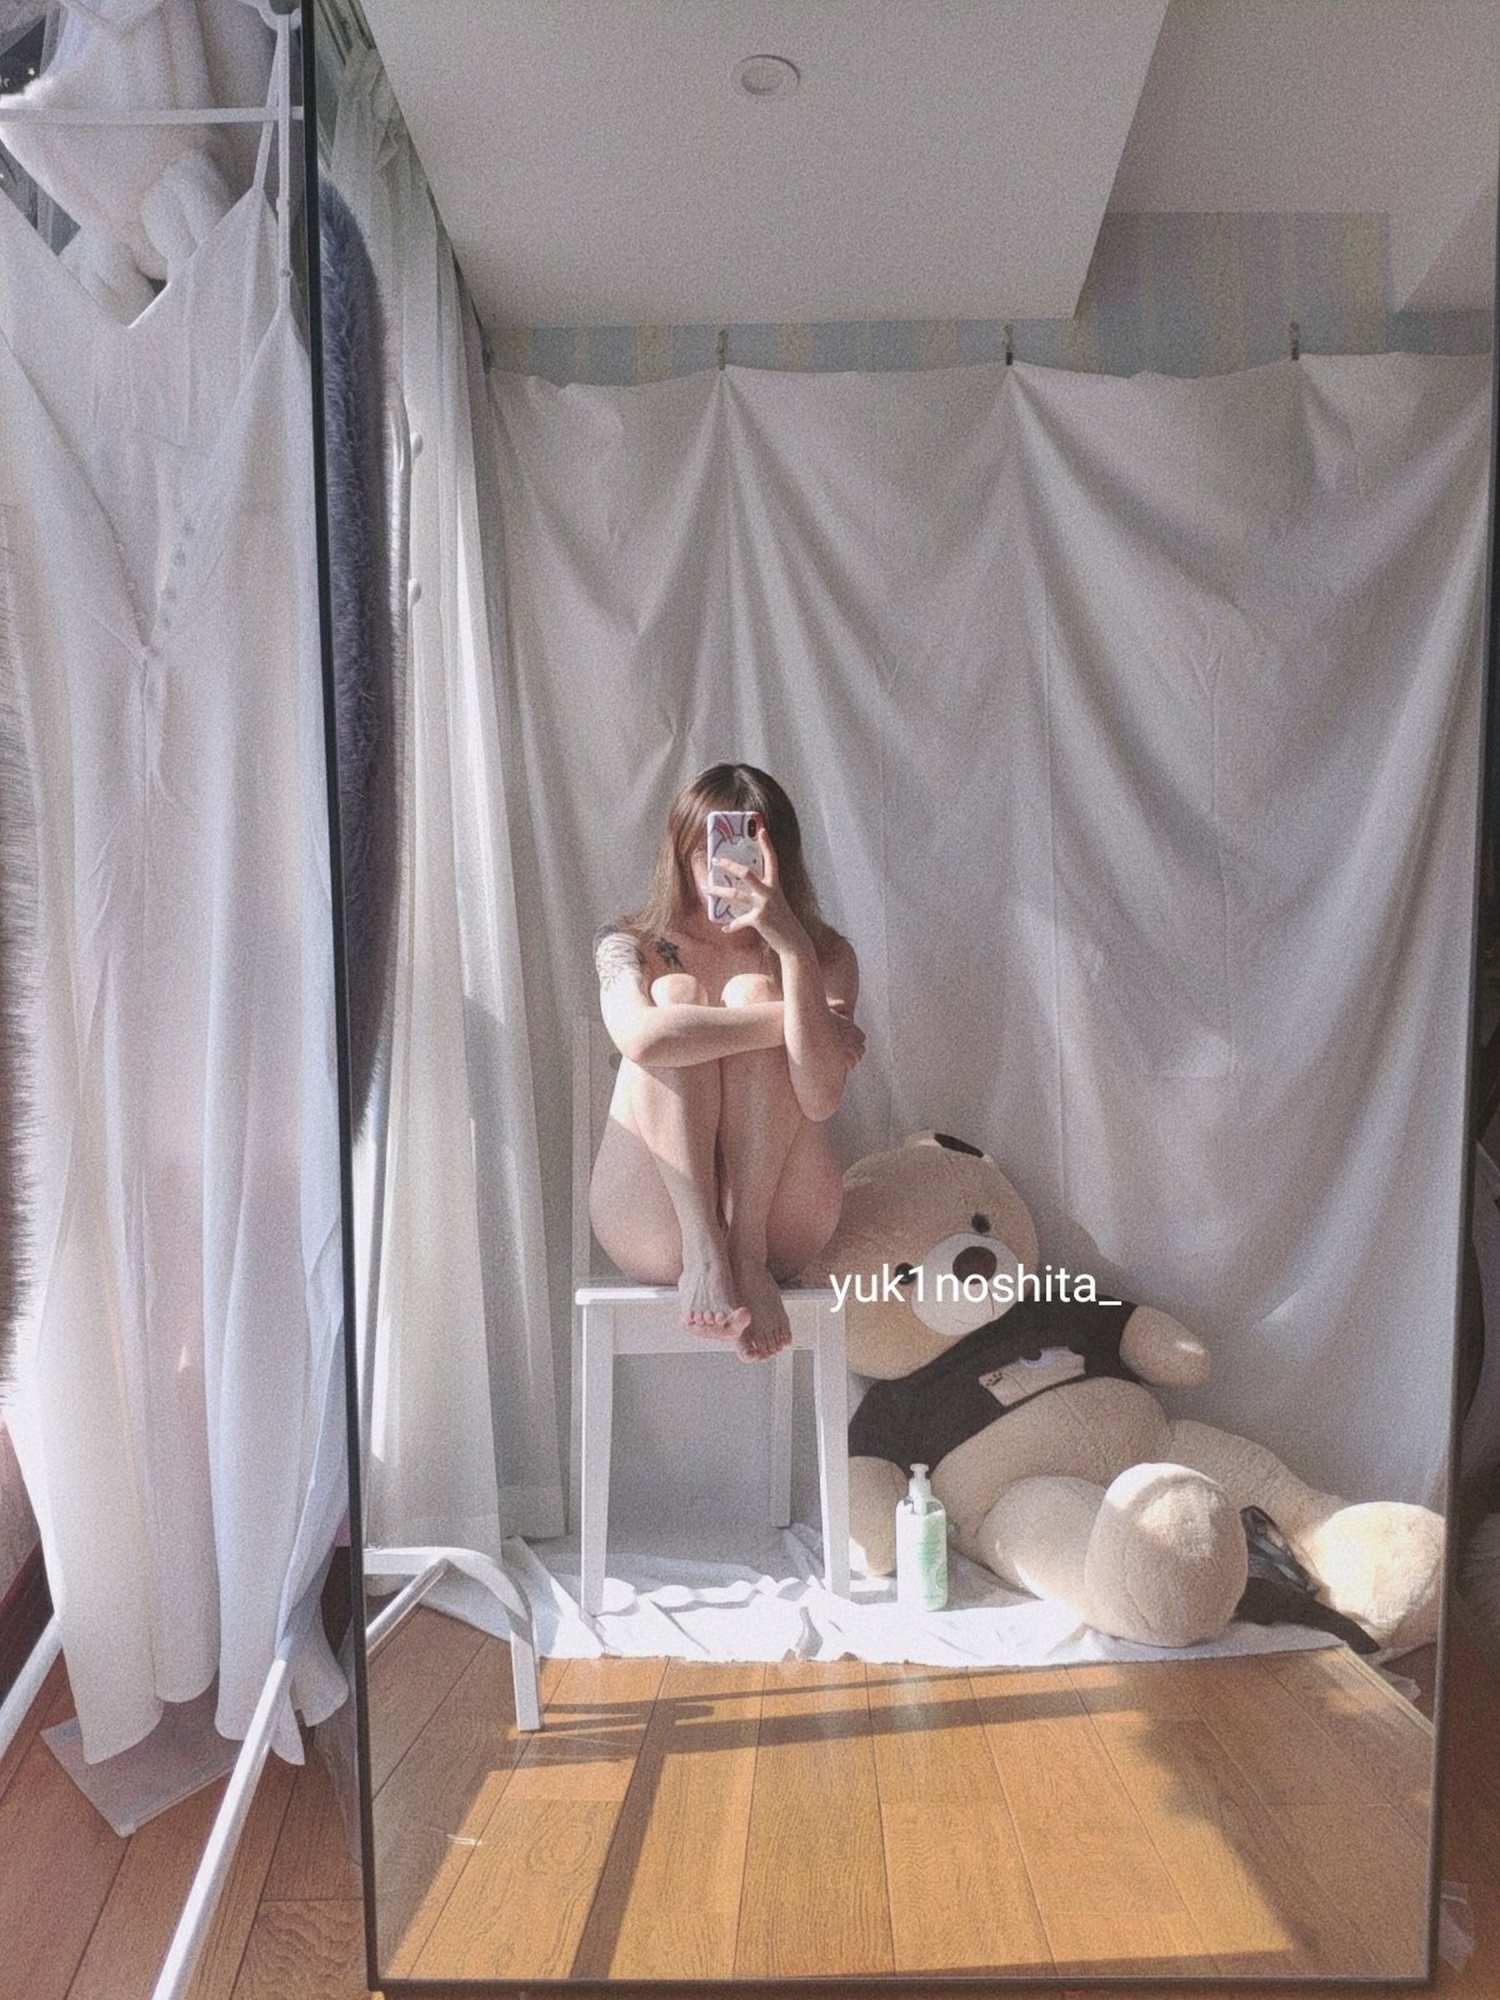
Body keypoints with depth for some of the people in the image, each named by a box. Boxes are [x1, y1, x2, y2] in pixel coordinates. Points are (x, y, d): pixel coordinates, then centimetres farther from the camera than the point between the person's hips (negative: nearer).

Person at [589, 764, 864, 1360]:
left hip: (777, 1218, 1)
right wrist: (798, 1021, -21)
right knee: (676, 994, -20)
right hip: (653, 1220, 0)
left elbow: (820, 1099, -18)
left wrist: (792, 945, -27)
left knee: (752, 993, -18)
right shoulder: (631, 945, 1)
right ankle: (703, 1248, -31)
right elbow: (642, 1038, -25)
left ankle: (747, 1248, -27)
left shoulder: (823, 954, 2)